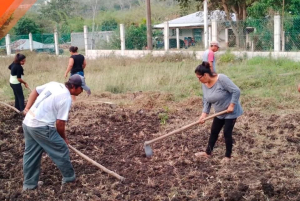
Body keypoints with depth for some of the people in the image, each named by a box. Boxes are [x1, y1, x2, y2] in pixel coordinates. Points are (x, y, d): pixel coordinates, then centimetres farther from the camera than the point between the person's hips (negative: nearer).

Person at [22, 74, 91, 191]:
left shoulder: (53, 84, 9)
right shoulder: (66, 98, -15)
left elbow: (35, 91, 20)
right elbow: (60, 123, -13)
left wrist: (27, 108, 20)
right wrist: (63, 137, 3)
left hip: (27, 123, 9)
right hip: (41, 127, -9)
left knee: (31, 154, 17)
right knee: (61, 150, 7)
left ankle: (29, 183, 27)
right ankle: (69, 177, 20)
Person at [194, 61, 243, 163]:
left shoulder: (221, 79, -29)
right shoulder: (204, 84, -6)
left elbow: (236, 91, -27)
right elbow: (206, 101, -2)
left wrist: (231, 106, -26)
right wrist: (204, 114, -14)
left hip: (230, 112, -7)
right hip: (219, 113, 7)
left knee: (227, 133, -1)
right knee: (214, 131, 14)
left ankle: (228, 156, 17)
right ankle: (208, 152, 30)